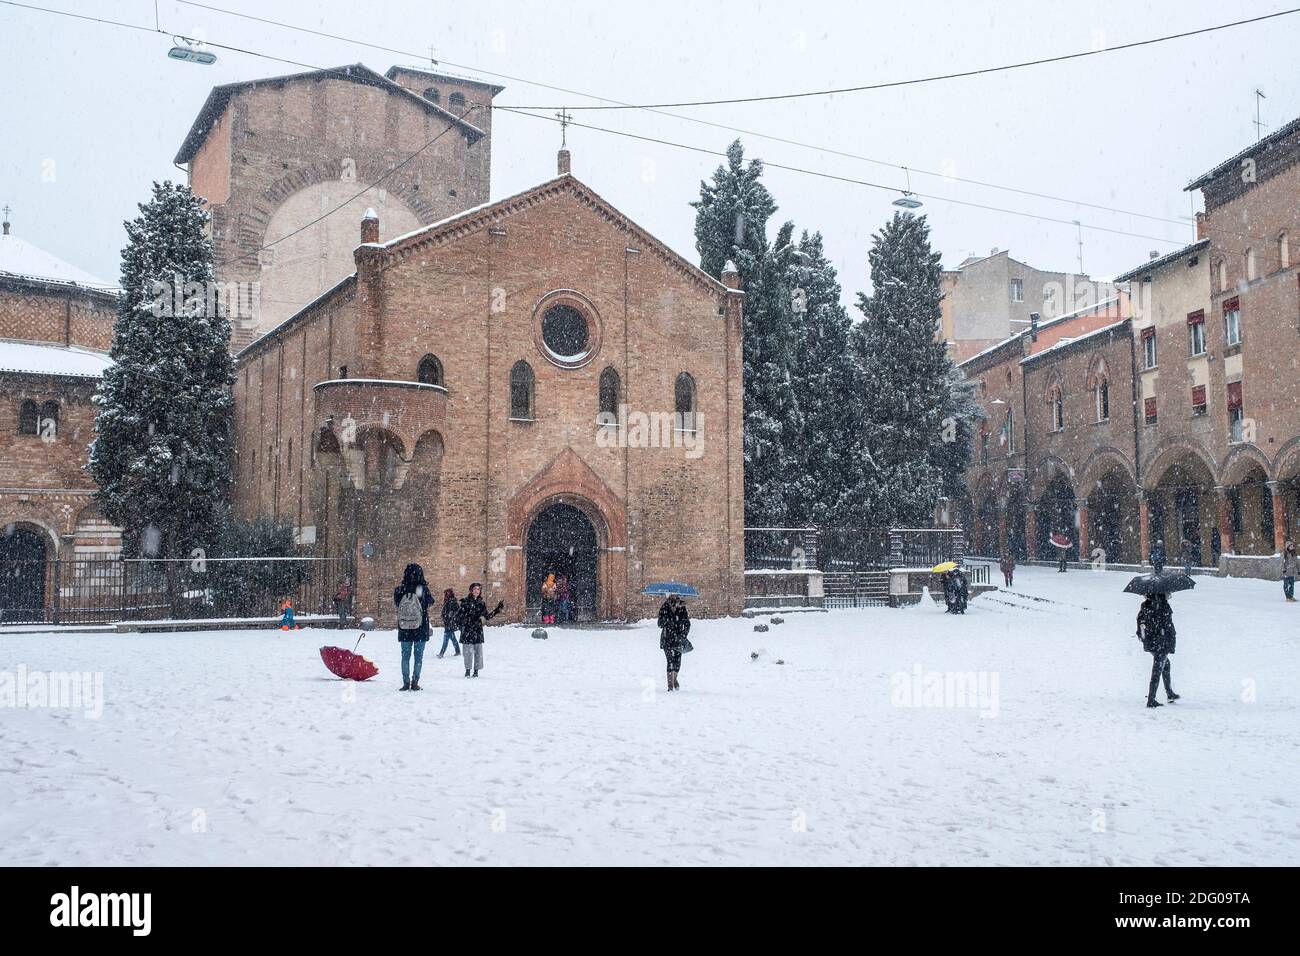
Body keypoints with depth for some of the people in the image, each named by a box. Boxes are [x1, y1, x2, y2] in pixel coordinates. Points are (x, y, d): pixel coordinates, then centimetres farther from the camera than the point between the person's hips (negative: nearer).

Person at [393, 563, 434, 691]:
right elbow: (430, 601, 2)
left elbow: (396, 603, 7)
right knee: (418, 656, 8)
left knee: (405, 655, 11)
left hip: (404, 629, 2)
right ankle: (415, 682, 7)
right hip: (420, 628, -2)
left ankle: (406, 682, 10)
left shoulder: (399, 590, -8)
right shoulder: (423, 589, -14)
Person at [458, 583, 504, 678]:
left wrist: (498, 609, 11)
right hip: (467, 630, -3)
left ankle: (476, 670, 13)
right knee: (468, 651, -3)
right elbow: (460, 616, 1)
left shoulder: (481, 603, 11)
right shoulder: (465, 601, 1)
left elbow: (487, 617, 12)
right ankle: (468, 670, 10)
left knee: (478, 651, 3)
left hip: (478, 630, 3)